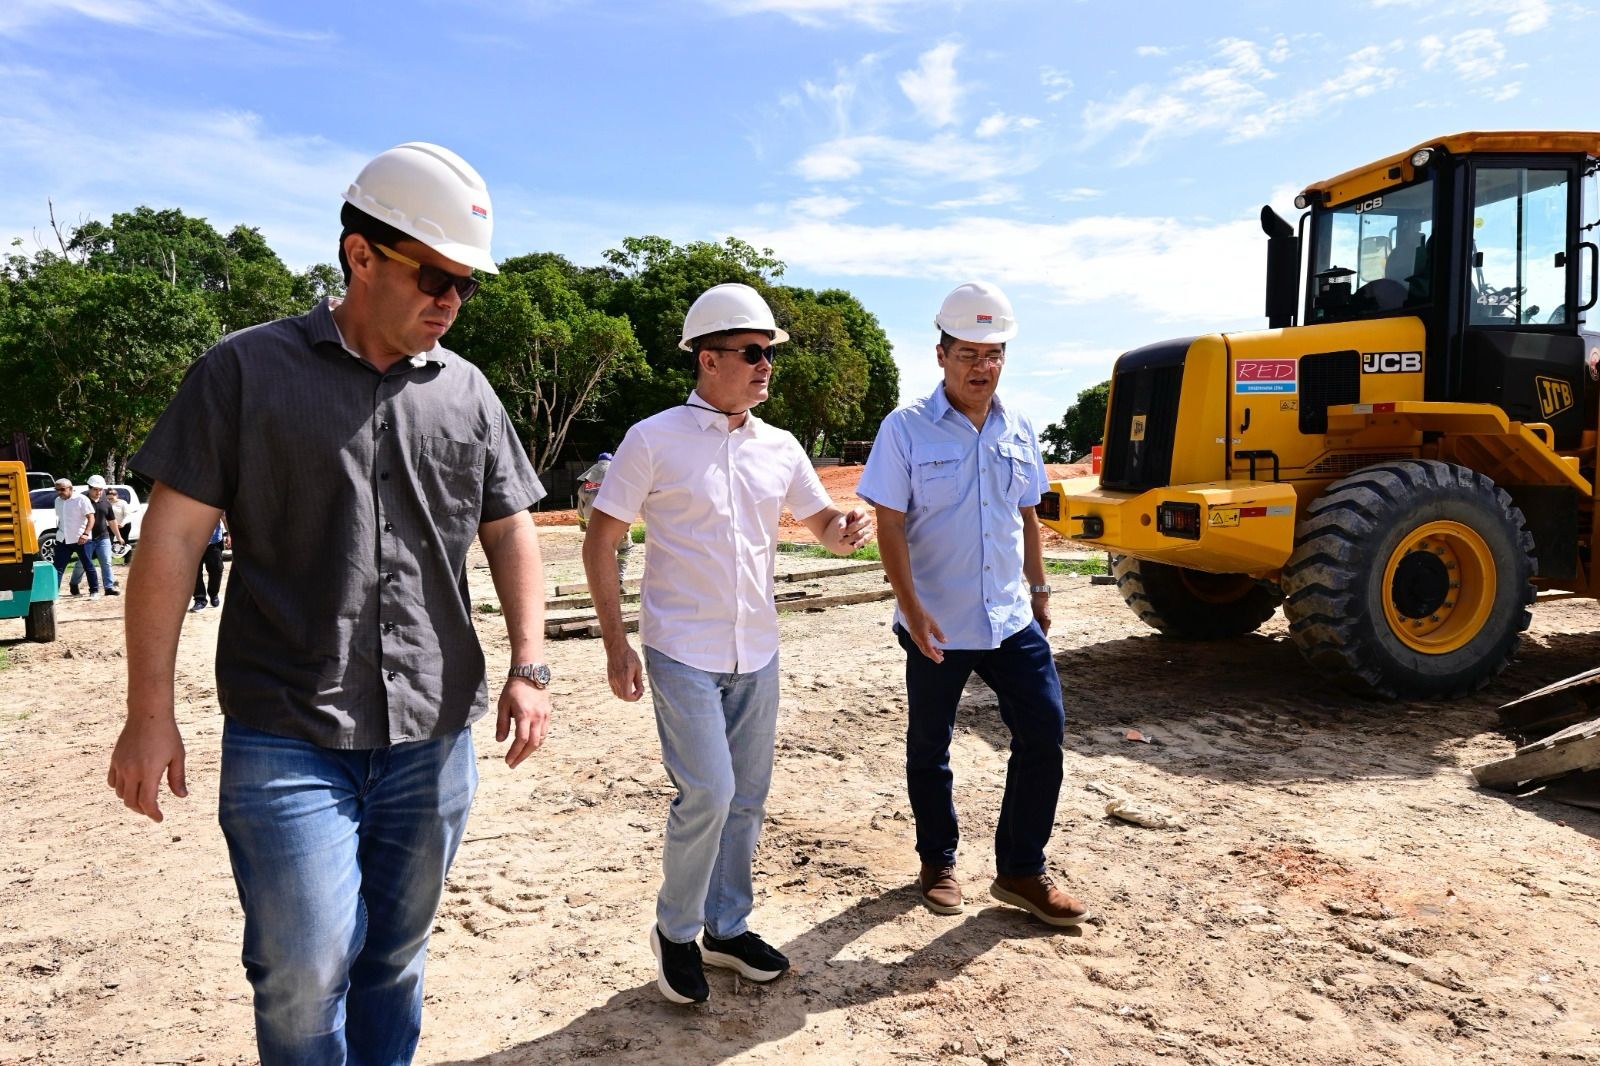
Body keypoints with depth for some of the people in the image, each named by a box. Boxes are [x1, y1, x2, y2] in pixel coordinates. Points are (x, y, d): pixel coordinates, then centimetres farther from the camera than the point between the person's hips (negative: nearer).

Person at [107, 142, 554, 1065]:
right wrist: (150, 711, -5)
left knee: (396, 960, 14)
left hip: (434, 736, 4)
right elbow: (174, 536, -3)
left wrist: (529, 665, 0)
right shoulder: (247, 369, -2)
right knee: (304, 974, -2)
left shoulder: (467, 392, 8)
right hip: (288, 738, -3)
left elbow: (510, 531, 11)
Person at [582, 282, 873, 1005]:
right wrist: (616, 645, -11)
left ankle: (727, 927, 32)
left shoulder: (780, 449, 5)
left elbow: (821, 522, 13)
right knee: (707, 794, -9)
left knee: (747, 797, 12)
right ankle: (675, 931, 16)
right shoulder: (654, 440, -9)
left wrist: (845, 532, -13)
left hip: (756, 652, 5)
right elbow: (599, 544, -6)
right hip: (683, 652, -5)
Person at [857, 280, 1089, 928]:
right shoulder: (906, 429, -9)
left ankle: (1020, 871, 18)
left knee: (1044, 730, 1)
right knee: (929, 747, 11)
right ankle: (938, 864, 32)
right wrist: (911, 607, -20)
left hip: (1011, 618, 4)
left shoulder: (1017, 431, 6)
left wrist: (1039, 589, 17)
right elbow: (889, 526, -12)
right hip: (937, 625, -4)